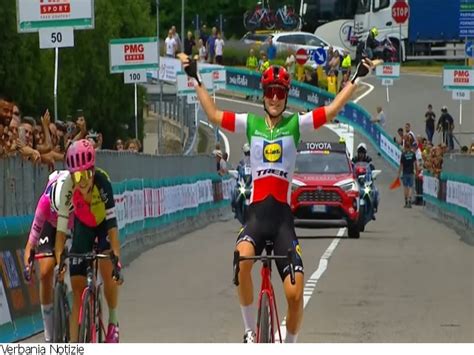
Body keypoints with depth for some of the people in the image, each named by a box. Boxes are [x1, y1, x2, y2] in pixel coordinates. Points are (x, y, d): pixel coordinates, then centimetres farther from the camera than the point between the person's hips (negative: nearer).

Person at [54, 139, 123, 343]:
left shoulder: (102, 181, -36)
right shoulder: (68, 186, -31)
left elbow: (112, 223, -35)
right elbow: (62, 226, -27)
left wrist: (117, 259, -41)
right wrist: (59, 261, -35)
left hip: (103, 225, -1)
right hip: (83, 226, 1)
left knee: (108, 271, -24)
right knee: (78, 288, -6)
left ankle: (113, 322, 1)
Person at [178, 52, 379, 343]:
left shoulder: (296, 124, 6)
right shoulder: (250, 123, 10)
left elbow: (332, 110, 1)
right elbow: (214, 114, 13)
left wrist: (357, 78, -3)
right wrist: (196, 79, 13)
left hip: (283, 215, 0)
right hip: (257, 212, 0)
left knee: (295, 293, -9)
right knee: (242, 257, -34)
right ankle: (250, 331, -16)